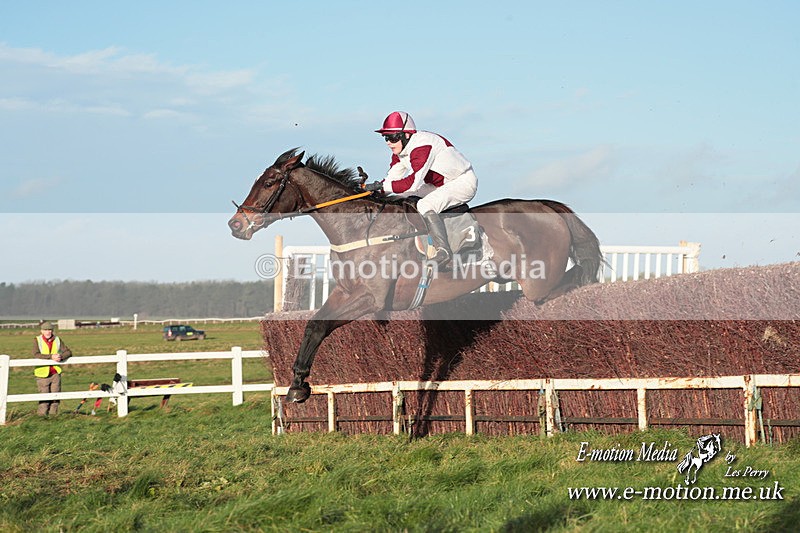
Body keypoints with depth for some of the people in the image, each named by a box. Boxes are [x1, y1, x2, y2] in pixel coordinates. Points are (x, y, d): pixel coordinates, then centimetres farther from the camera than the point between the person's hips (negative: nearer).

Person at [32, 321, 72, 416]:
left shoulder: (57, 340, 6)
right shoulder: (37, 340, -3)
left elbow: (68, 352, 1)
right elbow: (36, 354, -19)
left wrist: (61, 356, -22)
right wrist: (51, 356, -29)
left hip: (55, 373, 3)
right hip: (43, 374, -3)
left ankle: (53, 414, 13)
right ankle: (42, 415, 4)